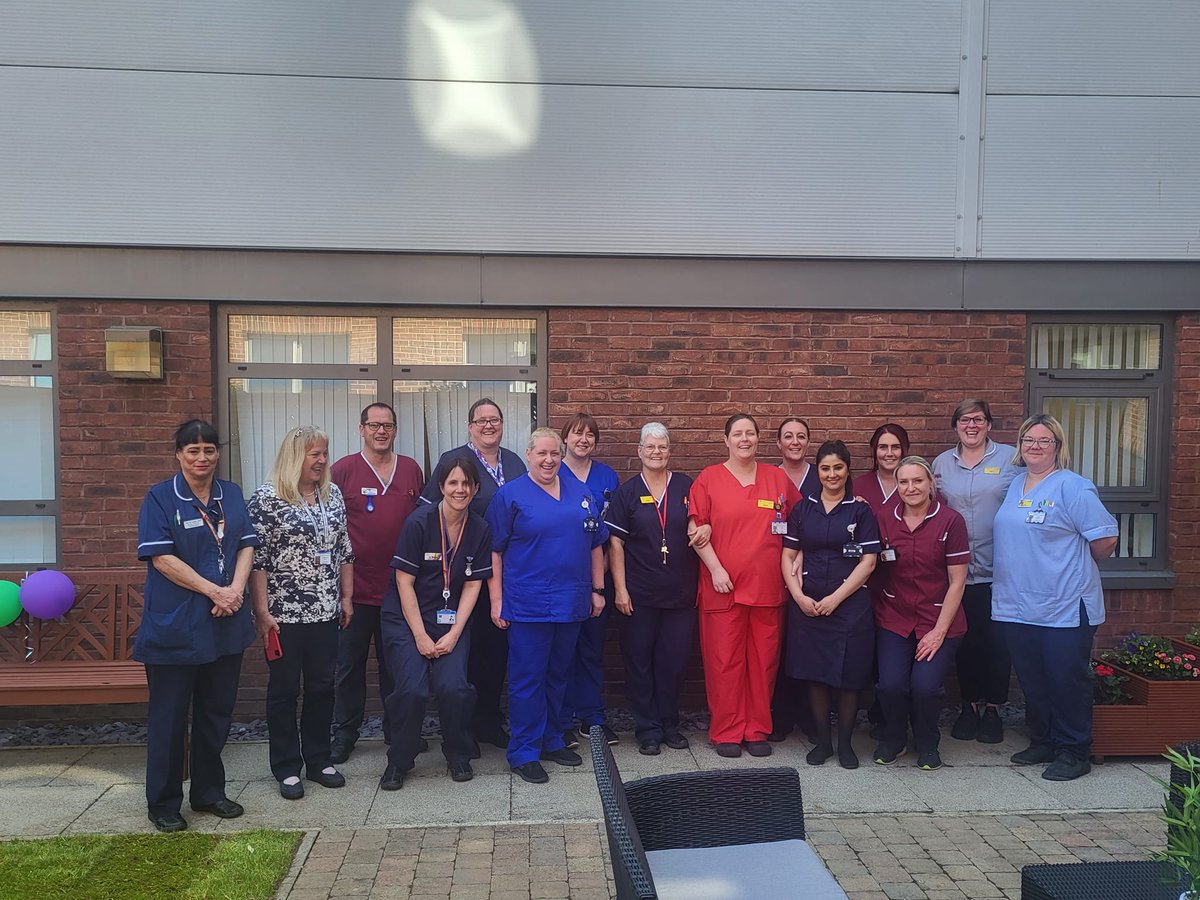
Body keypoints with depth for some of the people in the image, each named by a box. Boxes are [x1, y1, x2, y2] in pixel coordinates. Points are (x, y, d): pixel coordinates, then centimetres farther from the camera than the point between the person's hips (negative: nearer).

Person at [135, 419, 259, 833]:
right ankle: (163, 803, 19)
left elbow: (246, 546, 6)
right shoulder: (160, 497, -5)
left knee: (217, 711, 14)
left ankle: (209, 791, 28)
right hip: (175, 626, -5)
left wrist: (236, 589, -12)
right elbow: (161, 556, -13)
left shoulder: (232, 495, 9)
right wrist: (213, 591, -17)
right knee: (169, 716, 5)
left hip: (226, 624, 5)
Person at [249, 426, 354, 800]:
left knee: (322, 685, 11)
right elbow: (256, 559, -10)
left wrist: (346, 596, 11)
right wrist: (262, 610, -13)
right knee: (284, 689, 6)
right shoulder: (267, 499, -9)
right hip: (284, 614, -5)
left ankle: (318, 760, 25)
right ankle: (287, 768, 18)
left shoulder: (332, 495, 8)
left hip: (325, 611, 5)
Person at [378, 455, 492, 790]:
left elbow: (472, 586, 2)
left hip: (452, 621, 2)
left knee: (453, 686, -17)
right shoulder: (419, 522, -11)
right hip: (407, 619, -2)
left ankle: (458, 755, 10)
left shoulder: (480, 530, -1)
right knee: (412, 689, -18)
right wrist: (421, 637, -11)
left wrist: (454, 634, -7)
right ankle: (399, 761, 7)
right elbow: (404, 582, -9)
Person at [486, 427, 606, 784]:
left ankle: (551, 741, 28)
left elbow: (595, 544, 16)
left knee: (558, 676, 15)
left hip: (571, 604, 5)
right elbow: (494, 551, -4)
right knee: (527, 680, 0)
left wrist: (597, 589, 12)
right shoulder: (510, 495, -3)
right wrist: (496, 600, -8)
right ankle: (524, 752, 10)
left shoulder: (581, 494, 10)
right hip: (527, 605, -5)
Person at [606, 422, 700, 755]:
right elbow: (616, 543, -1)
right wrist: (620, 589, -6)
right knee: (639, 661, 4)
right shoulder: (627, 492, 1)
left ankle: (669, 723, 24)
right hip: (639, 595, -1)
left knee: (674, 660, 8)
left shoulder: (686, 487, 4)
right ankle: (648, 728, 17)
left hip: (680, 592, 1)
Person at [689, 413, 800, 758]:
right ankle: (726, 732, 13)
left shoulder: (778, 478, 10)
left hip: (767, 587, 3)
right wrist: (715, 568, -10)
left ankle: (757, 731, 20)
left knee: (764, 661, 7)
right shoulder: (708, 479, 2)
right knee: (724, 661, 0)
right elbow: (696, 528, -3)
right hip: (723, 587, -2)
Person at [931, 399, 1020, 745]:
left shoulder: (1010, 457, 1)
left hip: (998, 569, -2)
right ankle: (970, 705, 22)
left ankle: (993, 708, 18)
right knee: (965, 639, 8)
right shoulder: (942, 463, 10)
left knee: (996, 640, 3)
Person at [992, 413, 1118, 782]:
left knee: (1066, 681, 2)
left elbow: (1105, 537, -13)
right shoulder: (1015, 485, 12)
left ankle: (1073, 752, 15)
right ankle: (1043, 741, 29)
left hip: (1064, 608, -7)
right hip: (1018, 607, 7)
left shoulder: (1073, 487, -10)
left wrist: (1076, 568, 1)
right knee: (1032, 682, 15)